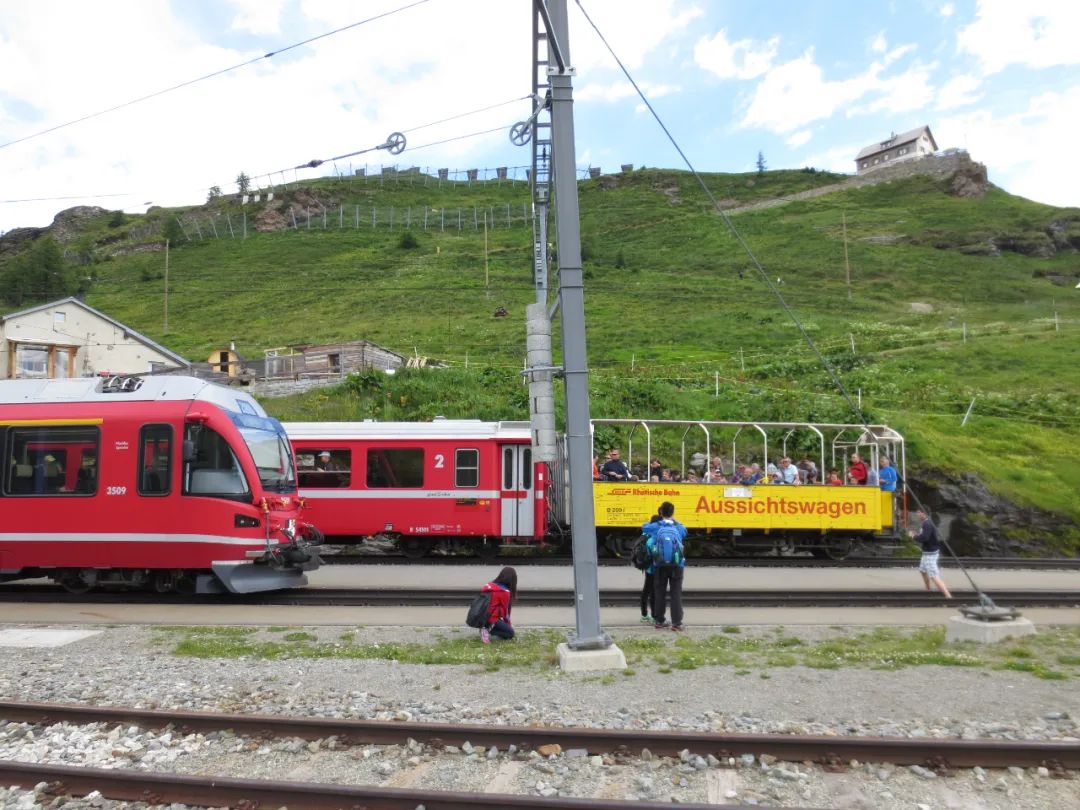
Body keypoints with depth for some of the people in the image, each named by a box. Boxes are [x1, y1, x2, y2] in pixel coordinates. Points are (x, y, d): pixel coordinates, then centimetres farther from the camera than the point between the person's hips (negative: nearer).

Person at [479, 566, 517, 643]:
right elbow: (505, 610, -2)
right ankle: (488, 630, -10)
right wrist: (508, 624, 16)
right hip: (491, 619, -8)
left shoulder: (490, 585, 9)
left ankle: (487, 628, 3)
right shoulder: (505, 592, -13)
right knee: (510, 633, 6)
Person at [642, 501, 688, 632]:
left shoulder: (655, 527, -1)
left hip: (660, 566, 0)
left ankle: (659, 621, 17)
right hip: (676, 565, 0)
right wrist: (674, 520, 31)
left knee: (659, 594, 10)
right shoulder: (679, 528, 0)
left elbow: (644, 527, 19)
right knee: (676, 594, 3)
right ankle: (676, 623, 1)